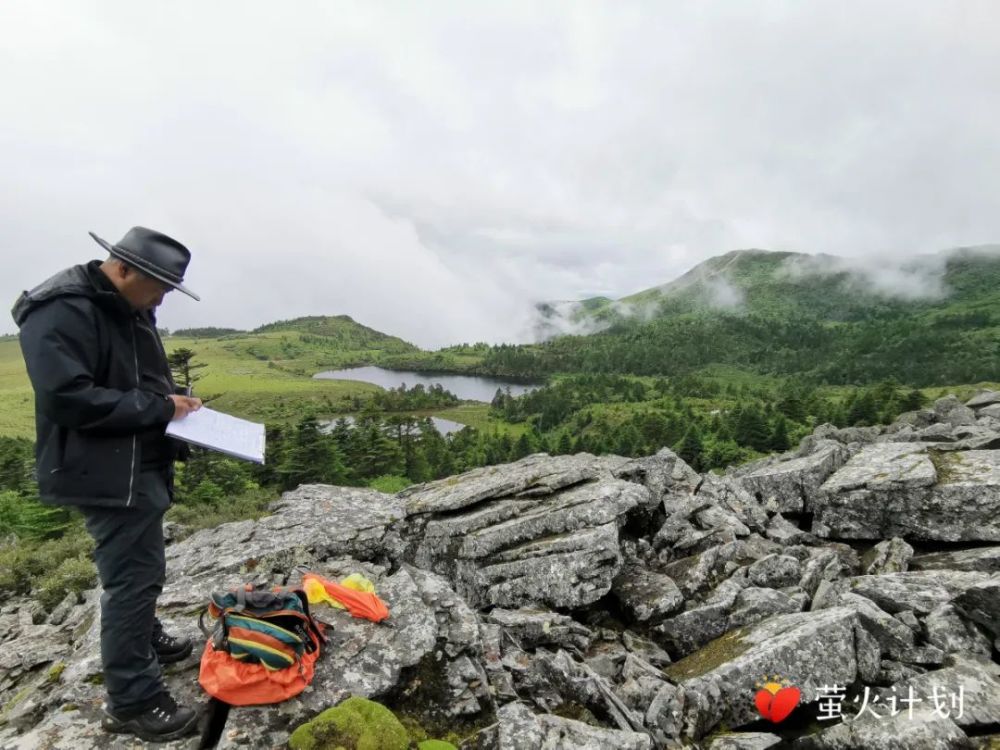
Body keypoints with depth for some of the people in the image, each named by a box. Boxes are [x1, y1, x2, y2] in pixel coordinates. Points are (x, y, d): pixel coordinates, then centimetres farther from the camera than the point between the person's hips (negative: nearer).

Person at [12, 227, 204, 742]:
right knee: (134, 576, -3)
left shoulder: (131, 311, 10)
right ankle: (131, 701, 11)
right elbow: (67, 398, -27)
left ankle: (145, 639, 44)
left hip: (140, 464, 10)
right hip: (105, 472, -9)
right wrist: (158, 408, -22)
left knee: (142, 568, 23)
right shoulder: (60, 312, -20)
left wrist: (176, 403, 2)